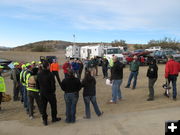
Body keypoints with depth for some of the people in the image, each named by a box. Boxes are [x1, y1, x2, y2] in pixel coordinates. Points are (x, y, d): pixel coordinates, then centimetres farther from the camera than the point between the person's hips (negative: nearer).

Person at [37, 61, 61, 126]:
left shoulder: (39, 74, 1)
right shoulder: (50, 74, -18)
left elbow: (37, 84, 9)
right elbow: (53, 84, -16)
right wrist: (53, 91, -2)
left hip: (42, 93, 5)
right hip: (50, 92, -5)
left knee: (43, 106, 12)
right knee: (53, 105, 13)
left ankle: (44, 120, 16)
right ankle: (54, 118, 25)